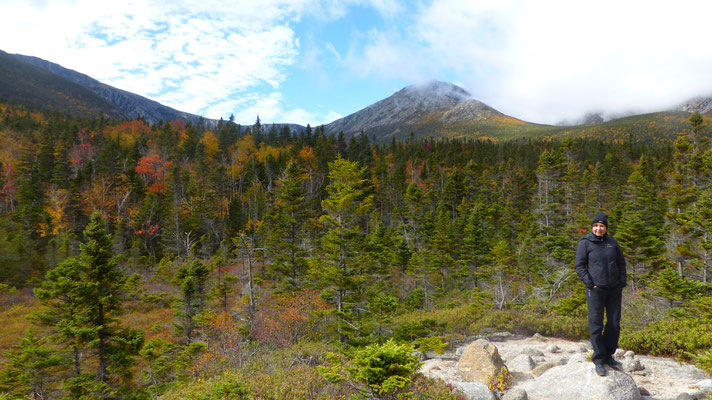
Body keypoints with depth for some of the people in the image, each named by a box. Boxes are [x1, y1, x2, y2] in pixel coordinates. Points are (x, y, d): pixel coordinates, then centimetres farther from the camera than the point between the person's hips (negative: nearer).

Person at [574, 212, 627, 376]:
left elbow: (621, 263, 17)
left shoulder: (612, 242, 9)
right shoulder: (585, 243, -4)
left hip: (614, 290, 5)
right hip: (596, 290, -5)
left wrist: (622, 283, 7)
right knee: (596, 324, -4)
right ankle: (599, 360, 6)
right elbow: (579, 265, -5)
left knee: (614, 323, 9)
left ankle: (608, 356, 23)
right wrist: (590, 284, -12)